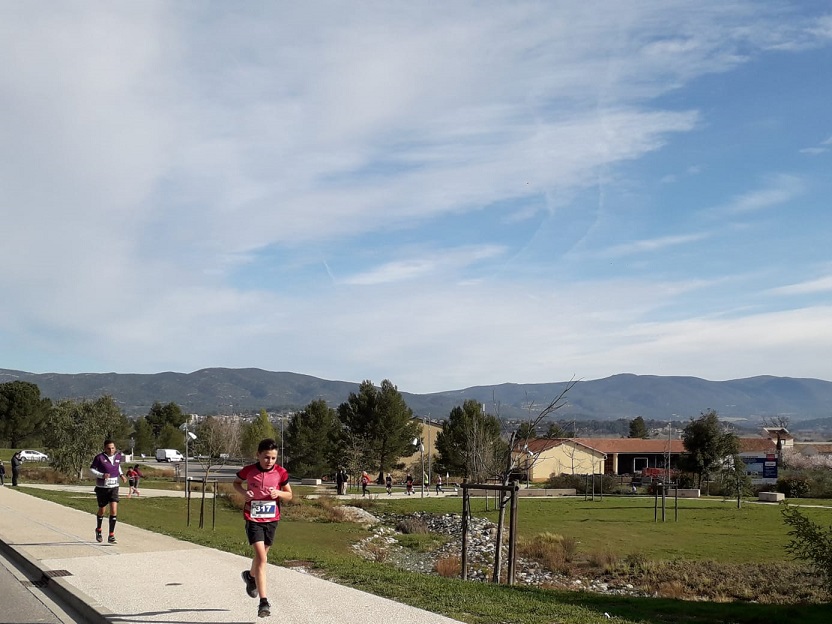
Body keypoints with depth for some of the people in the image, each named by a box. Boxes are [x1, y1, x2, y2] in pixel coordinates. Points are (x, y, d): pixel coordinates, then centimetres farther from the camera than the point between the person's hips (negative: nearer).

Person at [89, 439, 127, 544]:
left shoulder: (118, 456, 0)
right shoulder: (99, 457, -13)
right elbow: (91, 469, -8)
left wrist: (121, 475, 5)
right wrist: (102, 475, -22)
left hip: (114, 487, 2)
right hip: (102, 487, -2)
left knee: (114, 510, -12)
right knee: (102, 510, 12)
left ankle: (111, 535, -6)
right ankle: (98, 530, 41)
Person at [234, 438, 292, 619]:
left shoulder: (280, 473, -6)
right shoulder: (249, 470, -9)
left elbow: (289, 495, 5)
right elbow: (236, 482, 11)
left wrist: (279, 493, -17)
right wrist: (244, 492, -10)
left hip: (272, 519, 3)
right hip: (253, 519, -3)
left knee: (261, 555, 19)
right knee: (262, 558, -14)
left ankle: (251, 576, 54)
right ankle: (264, 602, -14)